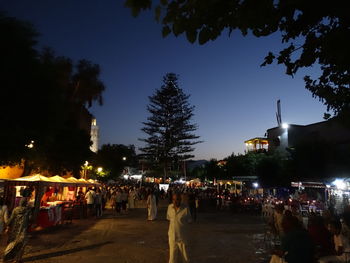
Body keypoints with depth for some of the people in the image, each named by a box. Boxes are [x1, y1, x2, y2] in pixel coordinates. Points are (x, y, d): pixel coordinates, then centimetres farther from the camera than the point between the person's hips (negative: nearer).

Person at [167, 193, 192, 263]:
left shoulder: (185, 208, -17)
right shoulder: (170, 207, -5)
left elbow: (188, 221, -6)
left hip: (183, 236, -2)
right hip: (172, 236, 3)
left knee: (184, 256, 12)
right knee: (173, 255, 11)